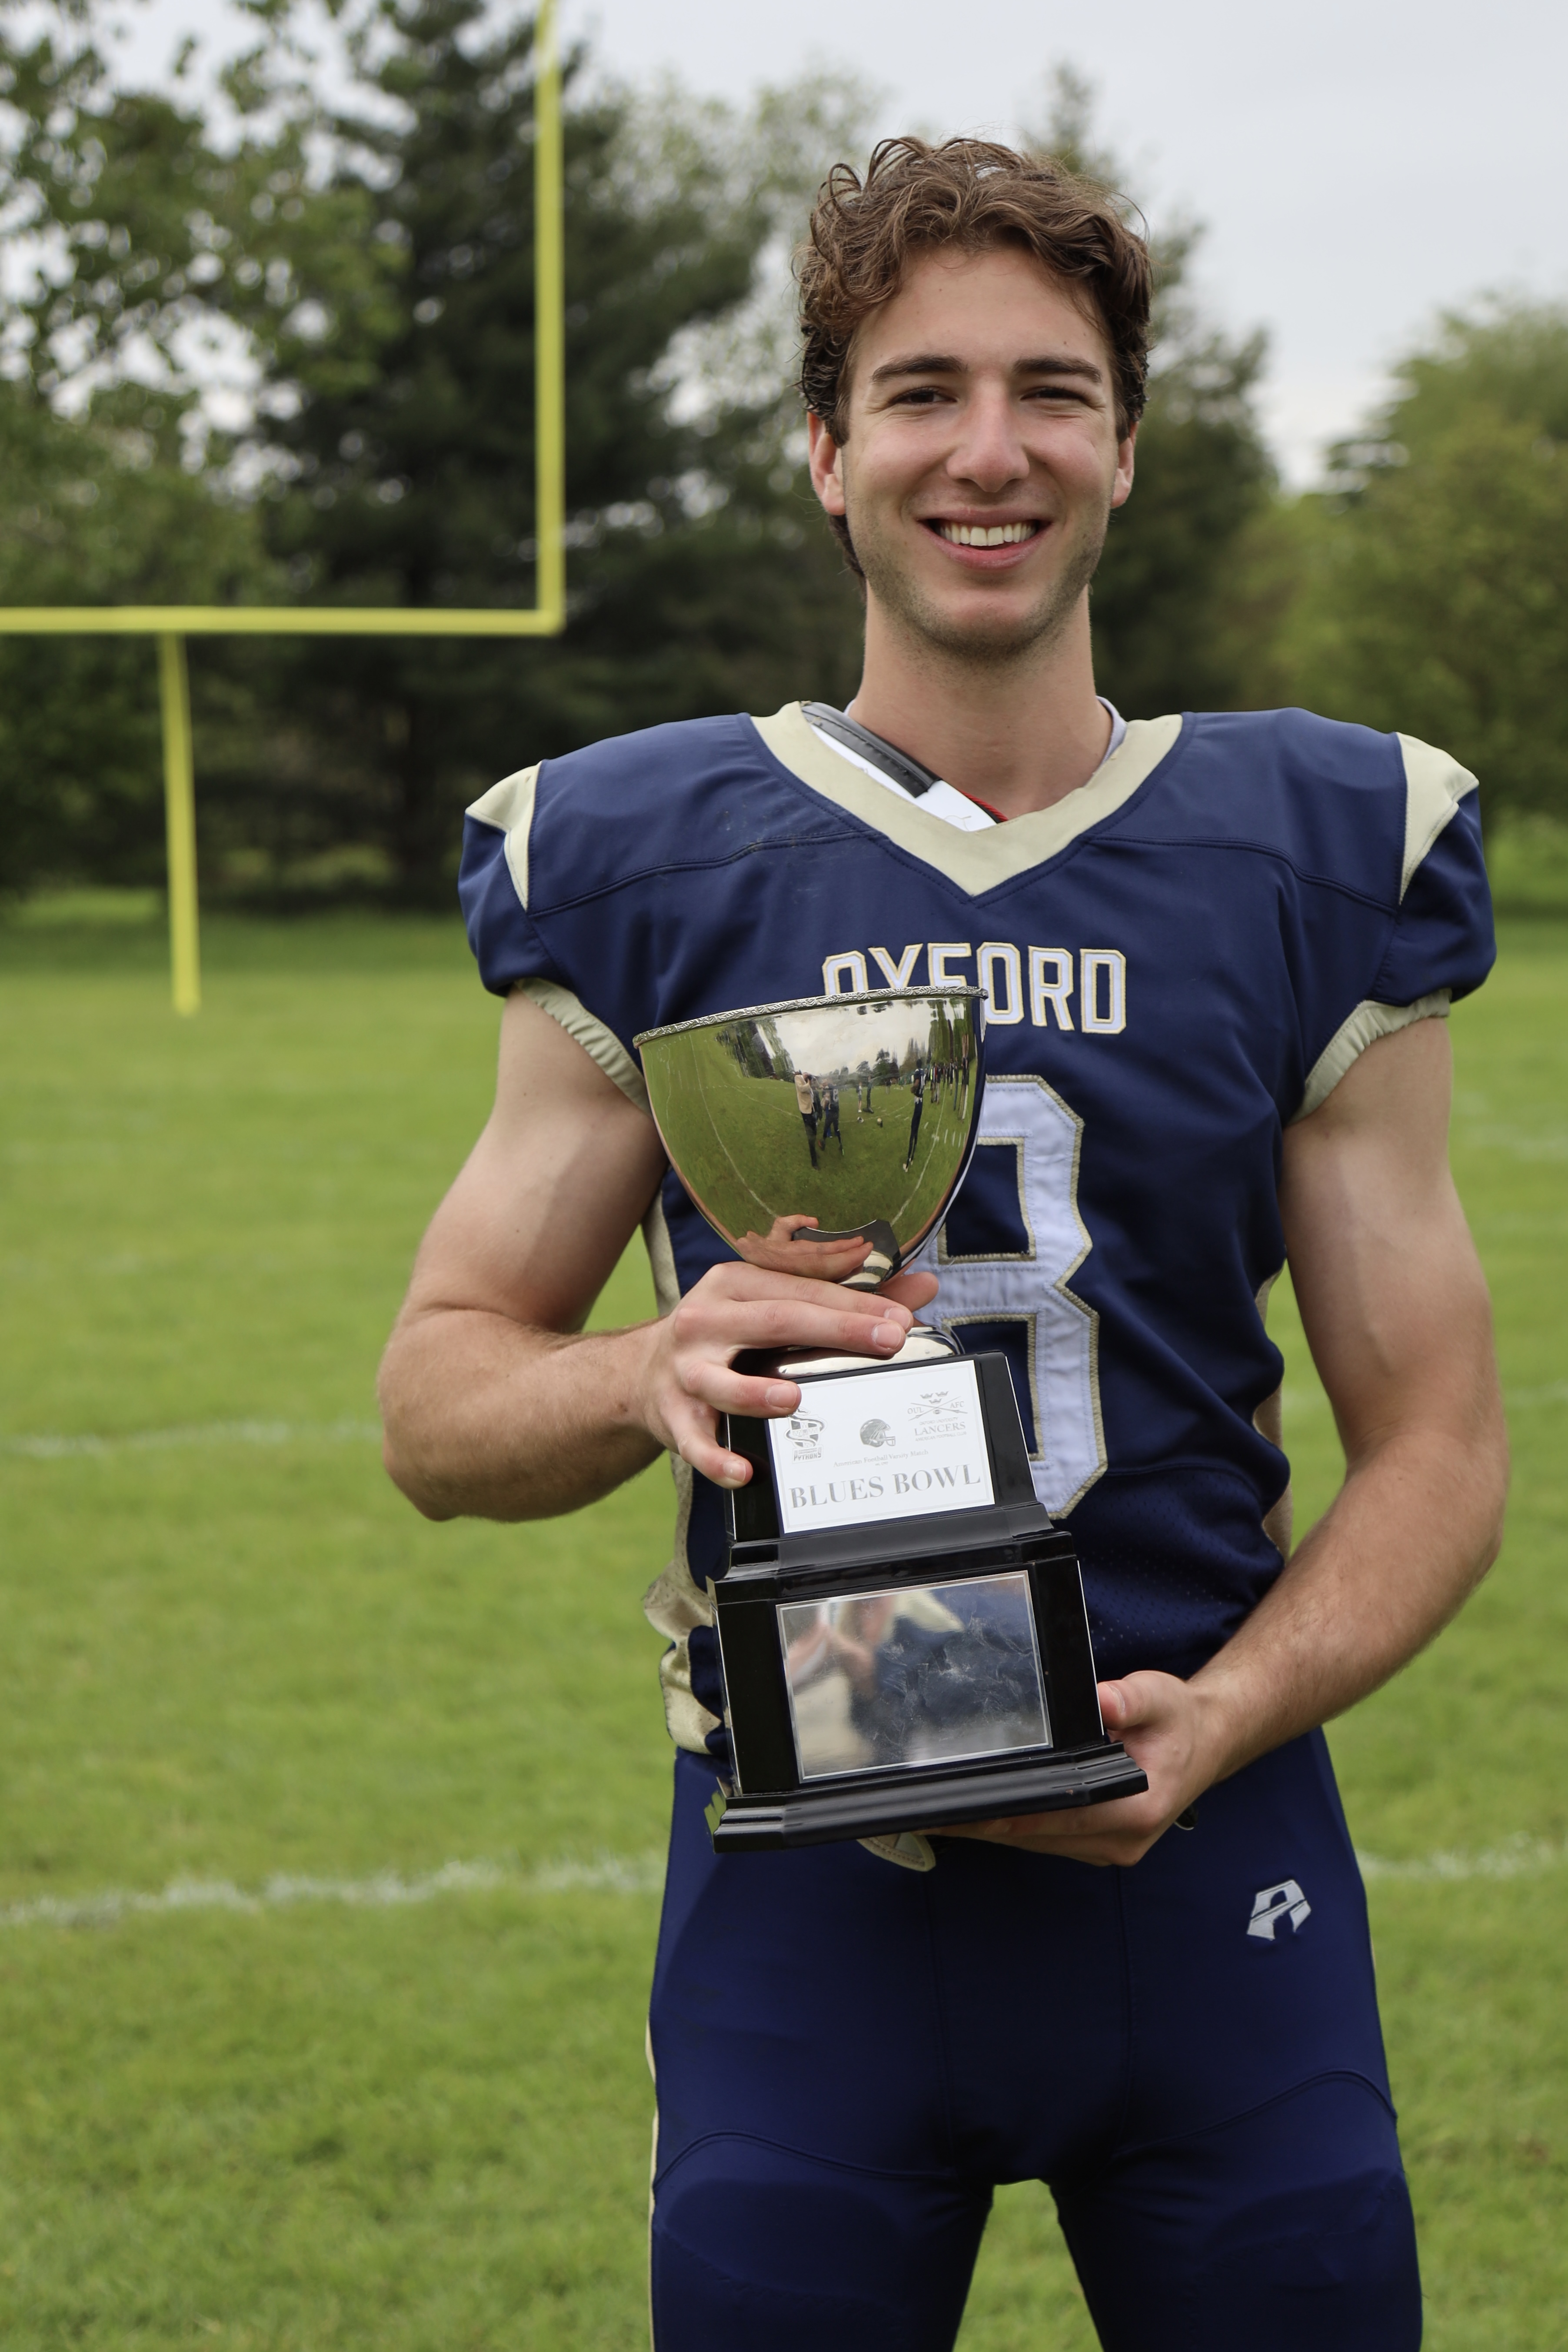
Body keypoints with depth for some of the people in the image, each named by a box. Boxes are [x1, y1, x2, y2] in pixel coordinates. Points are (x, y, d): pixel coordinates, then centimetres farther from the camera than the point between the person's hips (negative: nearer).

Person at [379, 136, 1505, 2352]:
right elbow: (438, 1400, 5)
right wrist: (647, 1374, -17)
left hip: (1206, 1859, 1)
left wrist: (1225, 1716, -14)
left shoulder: (1318, 860, 3)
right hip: (805, 1892, 0)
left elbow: (1437, 1443, 5)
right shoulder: (644, 867, 2)